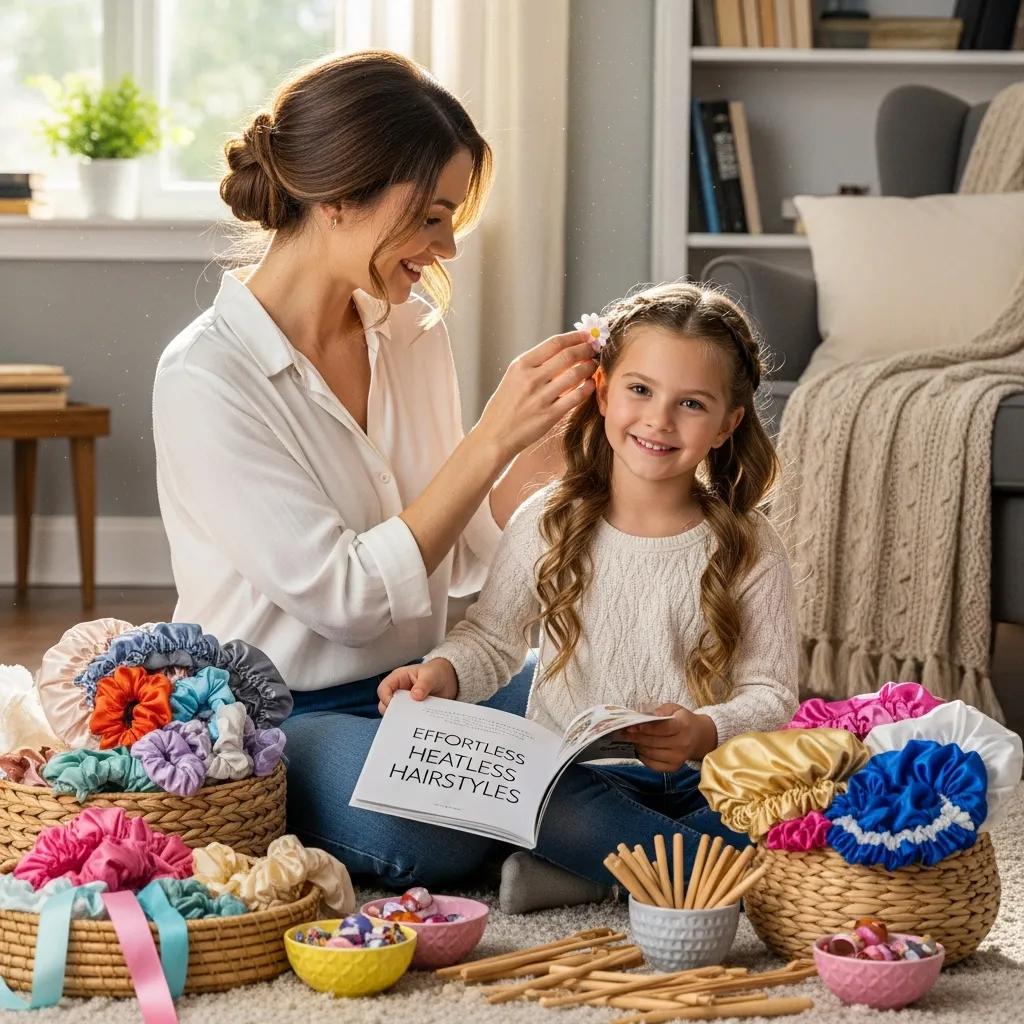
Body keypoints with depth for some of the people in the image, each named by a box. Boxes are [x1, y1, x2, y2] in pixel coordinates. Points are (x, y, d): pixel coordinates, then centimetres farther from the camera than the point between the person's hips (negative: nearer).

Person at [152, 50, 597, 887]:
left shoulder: (412, 330, 4)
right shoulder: (207, 377, -17)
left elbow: (454, 562, 7)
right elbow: (345, 598, -20)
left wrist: (549, 436, -8)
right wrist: (494, 439, -22)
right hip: (273, 716, -5)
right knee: (438, 840, -34)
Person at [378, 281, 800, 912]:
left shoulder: (750, 549, -1)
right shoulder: (550, 522, 3)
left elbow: (770, 694, -1)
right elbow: (493, 637, 12)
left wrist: (706, 732, -22)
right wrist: (445, 670, -10)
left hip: (698, 781, 1)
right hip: (571, 773, 0)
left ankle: (590, 871, -22)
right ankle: (702, 866, -22)